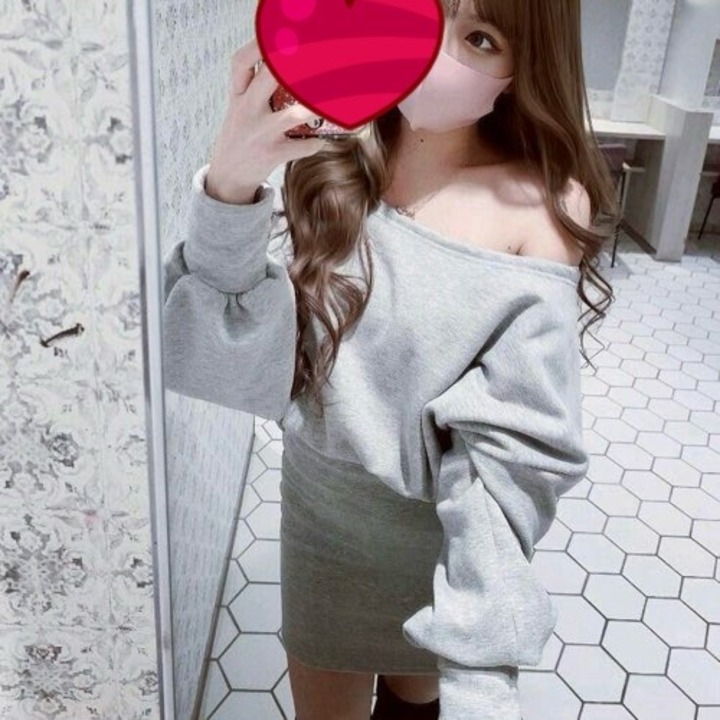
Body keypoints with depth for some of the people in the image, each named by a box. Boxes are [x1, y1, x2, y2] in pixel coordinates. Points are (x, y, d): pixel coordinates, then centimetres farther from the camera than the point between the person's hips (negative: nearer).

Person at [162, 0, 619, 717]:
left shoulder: (543, 206, -18)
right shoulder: (319, 162, -12)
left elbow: (515, 446, -19)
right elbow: (224, 371, -19)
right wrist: (229, 188, -35)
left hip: (450, 535, -1)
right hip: (318, 511, 2)